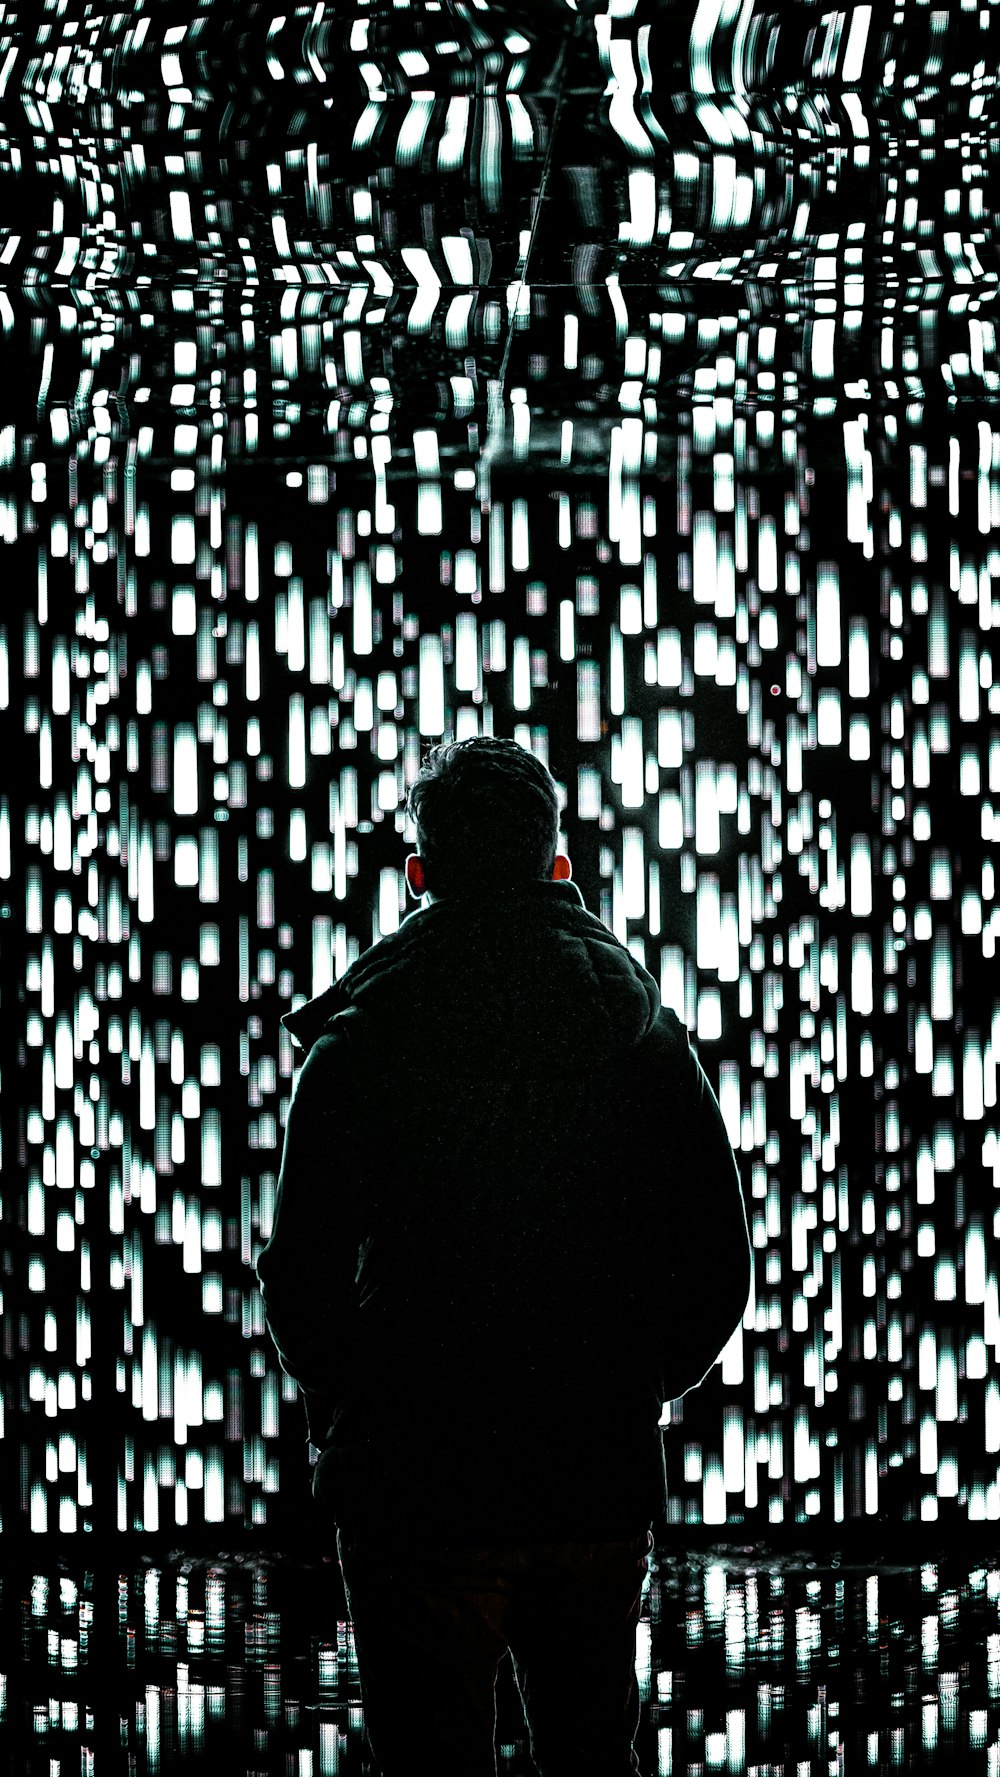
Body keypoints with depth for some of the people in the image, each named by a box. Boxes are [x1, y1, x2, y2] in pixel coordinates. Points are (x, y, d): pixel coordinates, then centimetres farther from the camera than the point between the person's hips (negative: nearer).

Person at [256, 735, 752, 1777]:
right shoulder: (649, 1038, 3)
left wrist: (344, 1414, 9)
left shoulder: (354, 1047, -7)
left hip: (417, 1492, -3)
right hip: (603, 1487, 3)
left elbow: (299, 1272, -8)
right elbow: (718, 1267, 5)